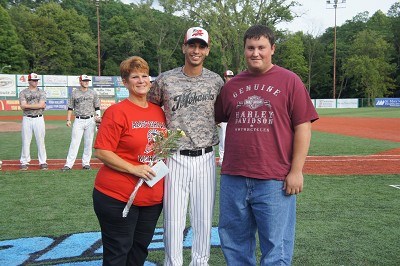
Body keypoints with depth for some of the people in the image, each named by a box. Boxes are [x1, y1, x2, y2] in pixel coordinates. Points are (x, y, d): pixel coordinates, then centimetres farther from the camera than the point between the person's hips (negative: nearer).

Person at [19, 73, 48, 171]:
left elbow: (41, 105, -8)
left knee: (40, 141, 1)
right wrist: (38, 105, -10)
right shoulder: (23, 92, 6)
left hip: (39, 119, 0)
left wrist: (28, 105, -7)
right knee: (25, 141, 2)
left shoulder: (42, 92, 8)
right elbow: (23, 106, -8)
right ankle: (24, 162, 11)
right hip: (27, 119, 0)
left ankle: (43, 162, 7)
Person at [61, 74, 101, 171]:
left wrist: (98, 117, -5)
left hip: (90, 120, 1)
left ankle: (86, 163, 14)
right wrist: (68, 120, 0)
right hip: (78, 120, -1)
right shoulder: (74, 93, 6)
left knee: (88, 143, 4)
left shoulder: (93, 93, 8)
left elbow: (97, 108, 10)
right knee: (74, 142, -6)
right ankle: (68, 164, -6)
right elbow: (70, 108, 8)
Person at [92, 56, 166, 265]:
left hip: (153, 198, 6)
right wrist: (134, 169, -21)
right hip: (117, 197, -6)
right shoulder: (117, 111, -11)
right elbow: (101, 152, -15)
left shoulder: (159, 111, 8)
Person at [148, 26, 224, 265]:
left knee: (204, 219, 11)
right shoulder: (165, 80, 1)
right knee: (173, 221, 4)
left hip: (205, 158, 2)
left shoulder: (216, 81, 5)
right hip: (175, 159, -1)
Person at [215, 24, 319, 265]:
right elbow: (213, 118, 23)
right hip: (233, 179, 4)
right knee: (234, 243, 17)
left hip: (275, 181, -4)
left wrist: (296, 170, -9)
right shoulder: (232, 85, 12)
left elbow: (303, 127, -4)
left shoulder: (290, 81, 0)